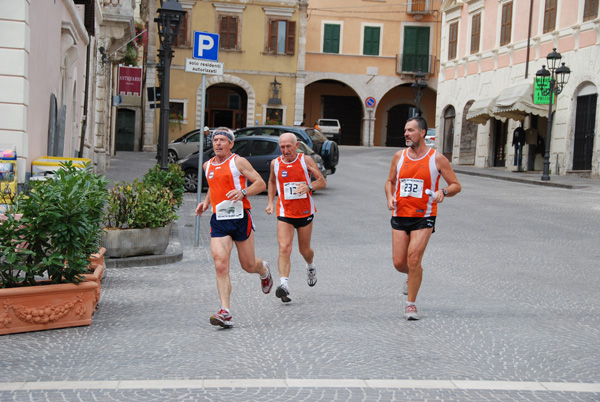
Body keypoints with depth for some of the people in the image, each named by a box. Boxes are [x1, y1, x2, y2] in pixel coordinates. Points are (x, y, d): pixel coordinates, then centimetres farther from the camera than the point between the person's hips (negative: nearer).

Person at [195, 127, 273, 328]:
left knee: (249, 265, 8)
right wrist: (206, 202, 13)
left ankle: (264, 270, 46)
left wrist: (243, 192, -22)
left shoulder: (238, 161, -4)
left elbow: (261, 183, -6)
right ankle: (225, 313, -14)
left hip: (240, 218, -3)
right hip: (218, 221, 4)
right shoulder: (208, 165, 13)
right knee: (221, 266, -12)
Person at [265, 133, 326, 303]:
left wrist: (309, 187, -25)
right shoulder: (275, 163, 2)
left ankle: (311, 266, 47)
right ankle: (284, 285, -25)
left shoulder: (306, 160, -6)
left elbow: (322, 182, -5)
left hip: (305, 212, -1)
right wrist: (271, 202, 9)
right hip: (284, 213, 1)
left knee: (304, 250, 12)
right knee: (284, 248, -17)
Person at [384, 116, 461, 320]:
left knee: (413, 259, -13)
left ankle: (411, 304, 3)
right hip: (400, 216, 4)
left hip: (424, 217, -3)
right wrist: (390, 197, -3)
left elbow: (456, 185, 1)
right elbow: (390, 181, 18)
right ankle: (413, 276, 40)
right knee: (399, 263, 3)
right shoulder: (399, 156, 5)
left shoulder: (437, 158, -5)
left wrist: (443, 192, -21)